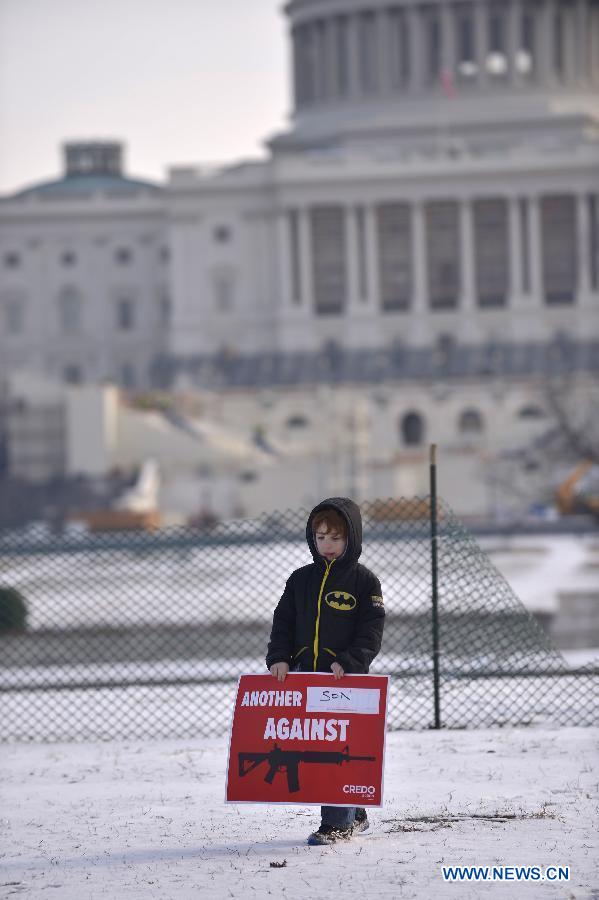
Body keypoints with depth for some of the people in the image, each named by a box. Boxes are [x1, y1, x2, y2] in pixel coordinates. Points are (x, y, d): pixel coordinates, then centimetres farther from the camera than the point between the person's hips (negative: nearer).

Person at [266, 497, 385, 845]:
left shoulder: (364, 581, -2)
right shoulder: (301, 580, 12)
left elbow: (371, 633, -7)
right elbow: (284, 622, 13)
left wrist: (349, 661, -20)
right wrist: (279, 658, -2)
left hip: (347, 677, -5)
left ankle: (337, 822, 0)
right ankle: (353, 816, 20)